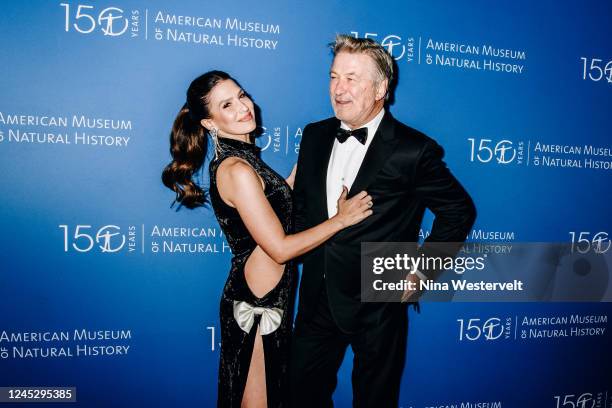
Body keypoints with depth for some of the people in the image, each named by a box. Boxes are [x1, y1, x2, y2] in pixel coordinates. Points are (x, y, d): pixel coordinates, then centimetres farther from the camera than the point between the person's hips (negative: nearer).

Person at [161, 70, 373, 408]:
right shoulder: (236, 170, -22)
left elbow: (280, 201, 8)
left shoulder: (241, 156, 6)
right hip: (257, 304, -9)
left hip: (268, 297, 9)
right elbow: (280, 248, -22)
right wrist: (340, 219, -13)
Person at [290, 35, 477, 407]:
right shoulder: (314, 136, 3)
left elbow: (459, 210, -4)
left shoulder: (413, 150, -14)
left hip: (378, 304, -4)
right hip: (317, 296, 5)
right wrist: (299, 252, 4)